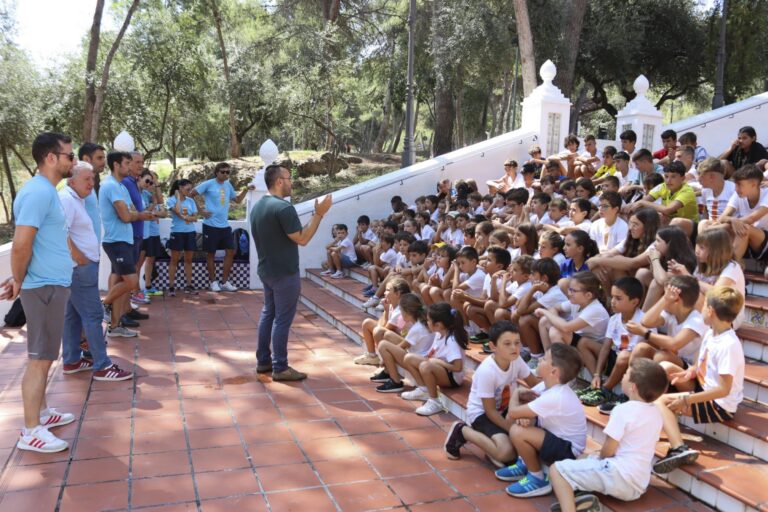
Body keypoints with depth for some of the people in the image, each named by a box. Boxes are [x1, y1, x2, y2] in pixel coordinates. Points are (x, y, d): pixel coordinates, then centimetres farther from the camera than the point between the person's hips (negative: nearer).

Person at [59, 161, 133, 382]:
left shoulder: (76, 199, 16)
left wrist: (85, 259, 13)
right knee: (93, 315, -8)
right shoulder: (66, 199, -15)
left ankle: (72, 360, 23)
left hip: (80, 267, 11)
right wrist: (81, 259, -18)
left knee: (73, 314, 14)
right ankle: (102, 366, -5)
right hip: (79, 268, -11)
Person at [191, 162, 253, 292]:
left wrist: (246, 189, 7)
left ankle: (224, 282, 15)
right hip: (211, 225, -6)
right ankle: (213, 281, 18)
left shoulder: (228, 185, 10)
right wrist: (200, 210, -9)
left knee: (230, 252, 5)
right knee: (211, 253, 5)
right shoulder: (208, 184, -8)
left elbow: (237, 199, 22)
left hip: (225, 225, 6)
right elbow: (191, 194, -6)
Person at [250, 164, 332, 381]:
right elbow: (302, 239, -21)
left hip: (266, 270, 9)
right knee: (282, 319, -3)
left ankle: (263, 360, 24)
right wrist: (319, 214, -17)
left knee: (268, 313, 17)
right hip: (284, 273, -9)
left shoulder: (257, 206, 9)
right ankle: (280, 368, 4)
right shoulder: (283, 207, -21)